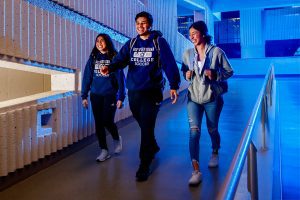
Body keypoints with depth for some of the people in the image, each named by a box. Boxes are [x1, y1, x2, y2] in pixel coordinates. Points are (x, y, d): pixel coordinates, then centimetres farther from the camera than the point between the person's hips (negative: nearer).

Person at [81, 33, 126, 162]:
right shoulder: (93, 58, 6)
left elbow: (120, 78, -4)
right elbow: (87, 77, 6)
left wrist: (121, 97, -9)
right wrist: (84, 96, 2)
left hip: (110, 95, -3)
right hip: (96, 96, 4)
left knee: (107, 121, -7)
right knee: (98, 123, 5)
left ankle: (117, 139, 26)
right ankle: (104, 151, 18)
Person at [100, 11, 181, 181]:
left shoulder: (159, 42, -3)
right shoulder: (131, 44, 9)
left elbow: (170, 64, -10)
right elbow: (121, 59, -6)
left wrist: (174, 85, -22)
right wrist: (110, 67, -27)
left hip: (152, 92, -4)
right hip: (133, 92, 5)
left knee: (147, 128, -4)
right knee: (143, 125, 18)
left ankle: (144, 166, 8)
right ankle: (153, 147, 45)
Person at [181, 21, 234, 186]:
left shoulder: (216, 52, -7)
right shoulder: (187, 54, 2)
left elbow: (229, 72, -2)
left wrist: (215, 74, -20)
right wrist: (186, 75, -9)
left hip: (212, 97, -1)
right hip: (193, 97, 2)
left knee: (212, 130, 14)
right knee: (194, 131, -12)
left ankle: (215, 153, 47)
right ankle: (196, 171, -10)